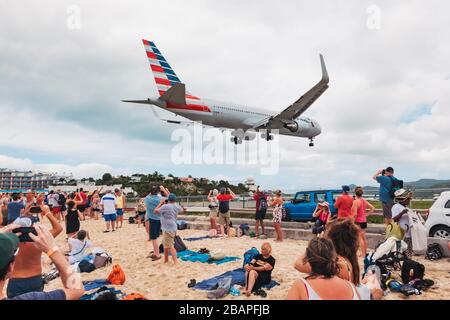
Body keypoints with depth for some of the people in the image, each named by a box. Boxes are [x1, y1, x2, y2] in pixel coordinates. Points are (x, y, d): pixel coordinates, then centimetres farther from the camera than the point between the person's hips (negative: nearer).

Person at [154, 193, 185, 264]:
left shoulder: (165, 206, -16)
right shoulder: (176, 207, 5)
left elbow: (156, 211, -9)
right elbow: (182, 210, 27)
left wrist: (161, 203, 2)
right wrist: (176, 203, 24)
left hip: (168, 229, -9)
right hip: (172, 228, 9)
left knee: (170, 246, -8)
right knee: (165, 245, 22)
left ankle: (175, 262, -10)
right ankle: (166, 260, 33)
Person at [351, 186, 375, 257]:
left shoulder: (355, 202, -17)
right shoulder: (364, 201, 6)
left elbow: (355, 214, -22)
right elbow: (373, 208, 12)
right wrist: (367, 214, 12)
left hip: (358, 221, -8)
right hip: (364, 221, 8)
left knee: (360, 238, -4)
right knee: (364, 237, 16)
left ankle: (363, 255, -2)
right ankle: (365, 253, 26)